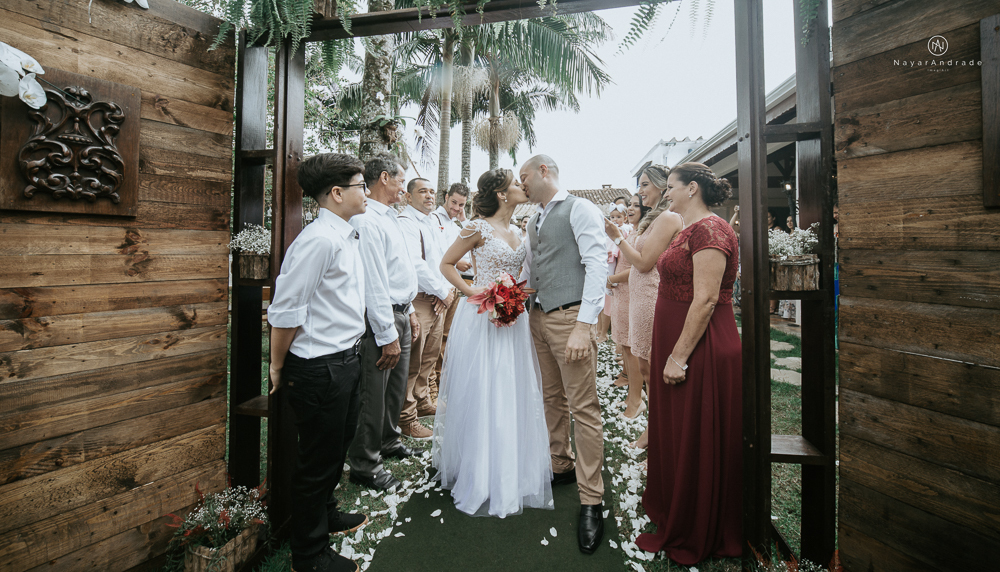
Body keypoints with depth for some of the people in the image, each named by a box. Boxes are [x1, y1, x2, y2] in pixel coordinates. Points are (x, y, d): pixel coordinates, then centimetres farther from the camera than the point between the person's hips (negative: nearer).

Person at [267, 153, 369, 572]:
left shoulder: (347, 237, 8)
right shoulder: (318, 240, -22)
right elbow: (285, 310, -19)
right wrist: (278, 368, -8)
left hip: (346, 360, 9)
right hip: (320, 368, -9)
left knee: (339, 444, 26)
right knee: (318, 460, 10)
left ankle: (325, 515, 51)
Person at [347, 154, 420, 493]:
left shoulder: (389, 218, 14)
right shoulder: (367, 222, -18)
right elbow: (373, 283, -22)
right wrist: (387, 335, -21)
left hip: (400, 313, 10)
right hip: (382, 318, -10)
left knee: (396, 385, 21)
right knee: (375, 393, 3)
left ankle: (388, 442, 41)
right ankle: (364, 465, 21)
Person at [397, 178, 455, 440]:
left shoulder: (435, 222, 18)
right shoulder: (405, 222, -10)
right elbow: (414, 263, -20)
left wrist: (448, 289, 1)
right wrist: (443, 291, -13)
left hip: (439, 299, 9)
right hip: (418, 300, -9)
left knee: (430, 356, 18)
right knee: (412, 361, -3)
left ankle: (423, 403, 36)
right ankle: (406, 418, 10)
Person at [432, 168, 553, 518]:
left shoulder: (516, 231, 12)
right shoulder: (480, 228, -8)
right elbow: (446, 264, -3)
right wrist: (471, 290, -13)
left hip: (512, 319, 7)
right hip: (482, 318, -6)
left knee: (512, 394, 13)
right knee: (480, 394, 3)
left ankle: (512, 469, 32)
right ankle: (479, 475, 21)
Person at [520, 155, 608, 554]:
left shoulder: (580, 209, -6)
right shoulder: (534, 220, 18)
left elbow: (597, 265, -15)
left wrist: (584, 325, -22)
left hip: (569, 317, -8)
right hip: (539, 316, 8)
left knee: (582, 407, -3)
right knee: (552, 397, 17)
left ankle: (591, 502, 8)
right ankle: (560, 466, 34)